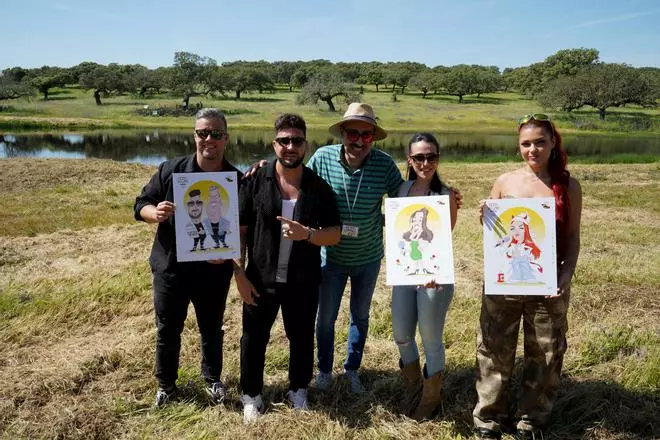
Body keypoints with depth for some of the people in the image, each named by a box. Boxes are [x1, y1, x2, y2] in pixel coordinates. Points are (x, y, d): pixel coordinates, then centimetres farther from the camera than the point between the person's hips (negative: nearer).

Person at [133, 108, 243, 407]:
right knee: (167, 330, 16)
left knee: (211, 329, 18)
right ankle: (166, 384, 38)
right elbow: (141, 204, 0)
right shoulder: (170, 170, -7)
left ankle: (212, 379, 42)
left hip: (214, 271, 0)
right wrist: (154, 213, -23)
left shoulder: (237, 180, -7)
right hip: (170, 267, 1)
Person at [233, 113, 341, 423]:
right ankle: (251, 396, 35)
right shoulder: (256, 182, -7)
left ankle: (298, 390, 41)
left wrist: (307, 233, -23)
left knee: (302, 339, 16)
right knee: (254, 339, 12)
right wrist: (239, 274, -9)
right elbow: (238, 231, -4)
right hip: (260, 279, -1)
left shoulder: (319, 187, -4)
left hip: (303, 283, 1)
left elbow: (335, 235, -4)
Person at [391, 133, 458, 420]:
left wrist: (434, 270, -31)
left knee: (431, 340, 9)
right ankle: (413, 388, 43)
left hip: (434, 276, -5)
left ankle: (431, 397, 34)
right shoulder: (403, 189, 3)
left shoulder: (446, 196, -11)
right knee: (401, 337, 15)